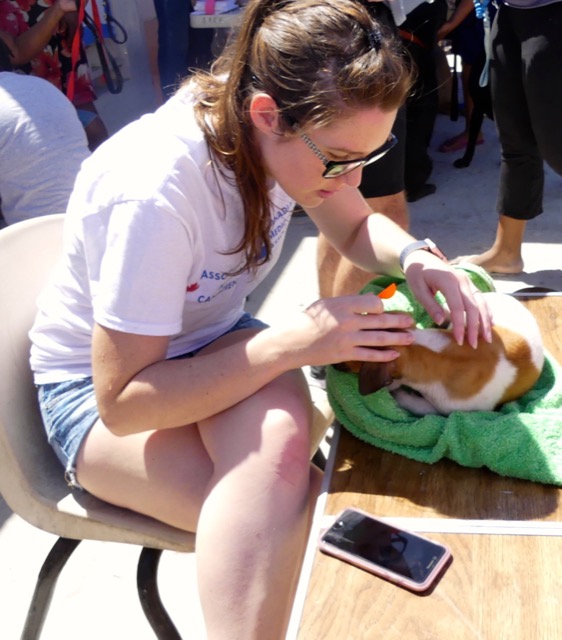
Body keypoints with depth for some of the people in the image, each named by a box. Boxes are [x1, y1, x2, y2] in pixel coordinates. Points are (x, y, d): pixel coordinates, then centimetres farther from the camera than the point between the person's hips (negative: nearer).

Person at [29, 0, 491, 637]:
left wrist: (416, 258, -17)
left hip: (213, 340, 5)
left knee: (278, 435, -32)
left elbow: (356, 228, 7)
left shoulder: (299, 131, -12)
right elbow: (122, 402, -27)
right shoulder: (155, 191, -32)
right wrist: (294, 342, -33)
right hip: (95, 387, -5)